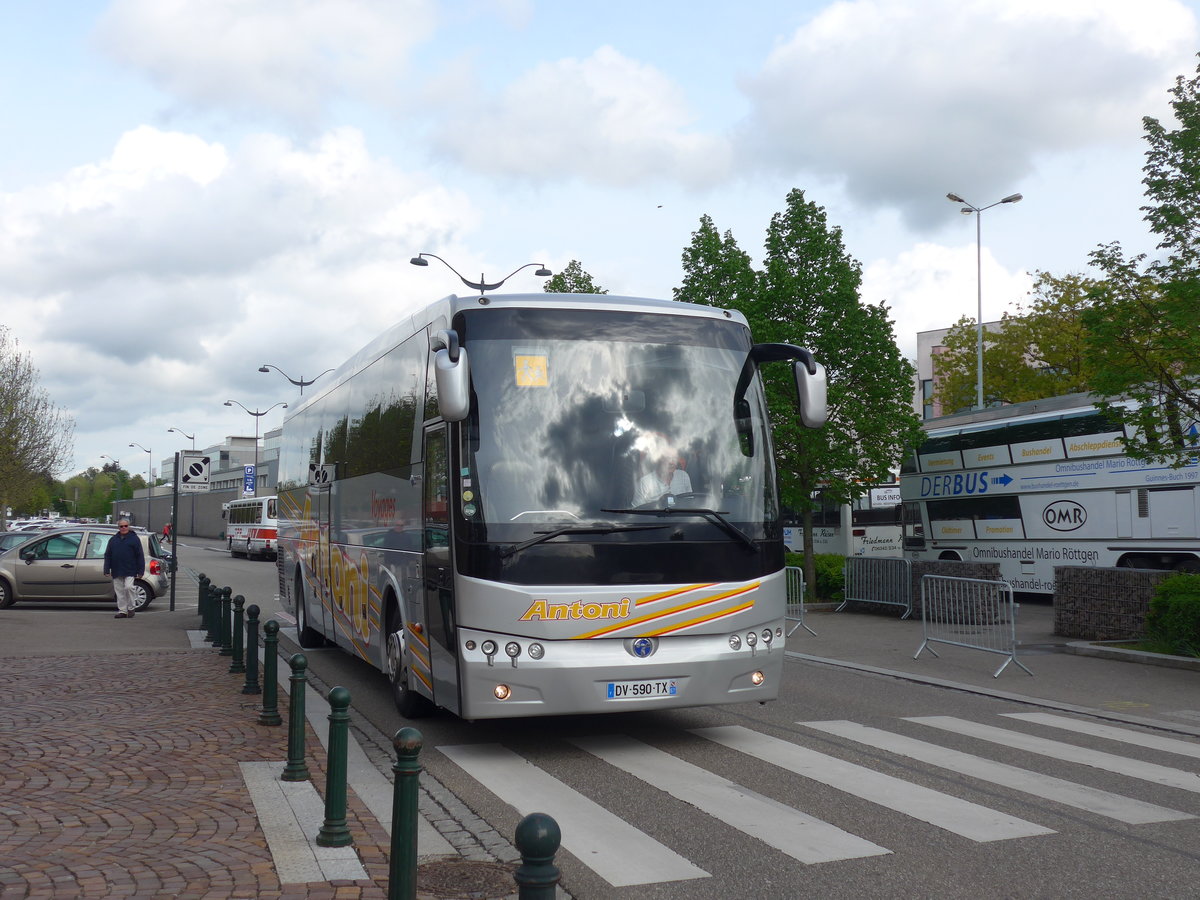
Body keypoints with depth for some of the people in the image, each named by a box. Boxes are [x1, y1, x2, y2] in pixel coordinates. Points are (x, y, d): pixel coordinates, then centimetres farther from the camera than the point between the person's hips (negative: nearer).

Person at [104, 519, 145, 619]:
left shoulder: (134, 539, 3)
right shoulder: (113, 539, 14)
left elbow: (140, 556, 1)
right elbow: (107, 555, 14)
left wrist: (140, 571, -5)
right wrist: (107, 570, 5)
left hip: (130, 571, -4)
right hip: (117, 572, 4)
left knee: (128, 587, -16)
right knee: (119, 592, 5)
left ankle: (130, 608, 0)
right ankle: (122, 611, 12)